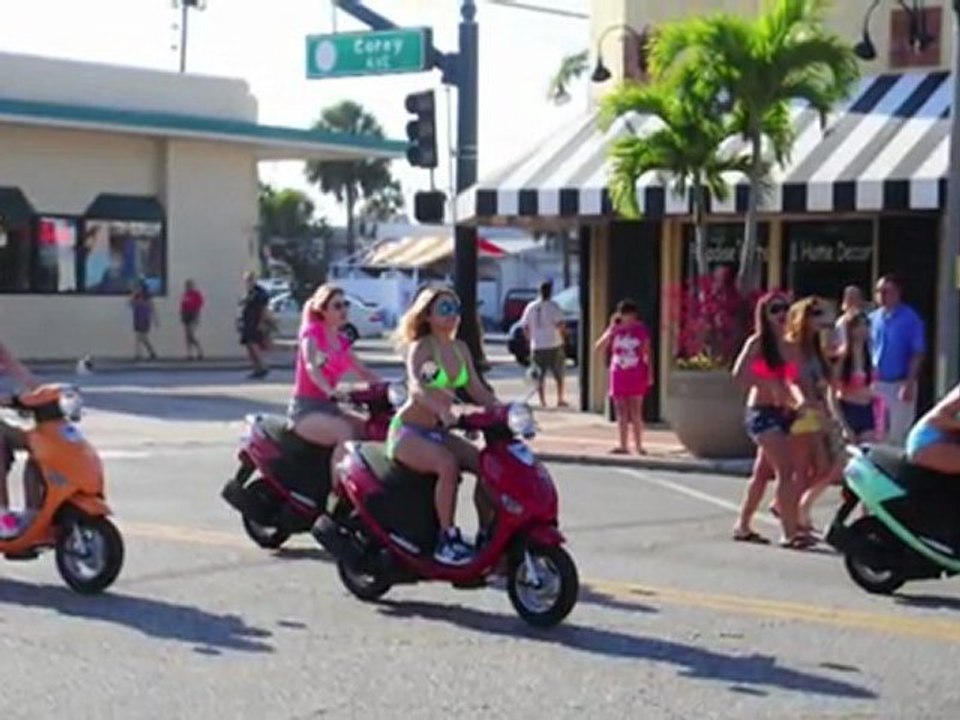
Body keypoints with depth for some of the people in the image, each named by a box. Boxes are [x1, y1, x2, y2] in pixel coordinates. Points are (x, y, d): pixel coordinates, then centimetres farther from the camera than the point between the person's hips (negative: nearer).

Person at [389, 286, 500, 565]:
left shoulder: (461, 349, 8)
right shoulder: (420, 348, -13)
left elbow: (477, 390, 7)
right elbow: (416, 387, -31)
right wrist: (442, 410, -49)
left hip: (439, 432, 7)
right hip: (409, 432, -7)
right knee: (448, 465, -33)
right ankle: (447, 540, -25)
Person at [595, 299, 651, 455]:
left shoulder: (641, 329, -1)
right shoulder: (614, 329, 4)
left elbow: (647, 353, 2)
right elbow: (600, 348, -1)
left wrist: (649, 374, -2)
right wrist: (611, 331, -13)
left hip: (637, 376, -2)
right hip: (619, 376, 2)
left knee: (636, 411, 0)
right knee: (621, 412, 5)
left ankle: (638, 445, 7)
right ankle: (623, 445, 10)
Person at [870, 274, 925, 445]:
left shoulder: (910, 318, -9)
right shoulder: (873, 318, 6)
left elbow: (918, 354, -10)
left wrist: (909, 384, -17)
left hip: (900, 384, -5)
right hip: (876, 384, 5)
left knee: (899, 435, -1)